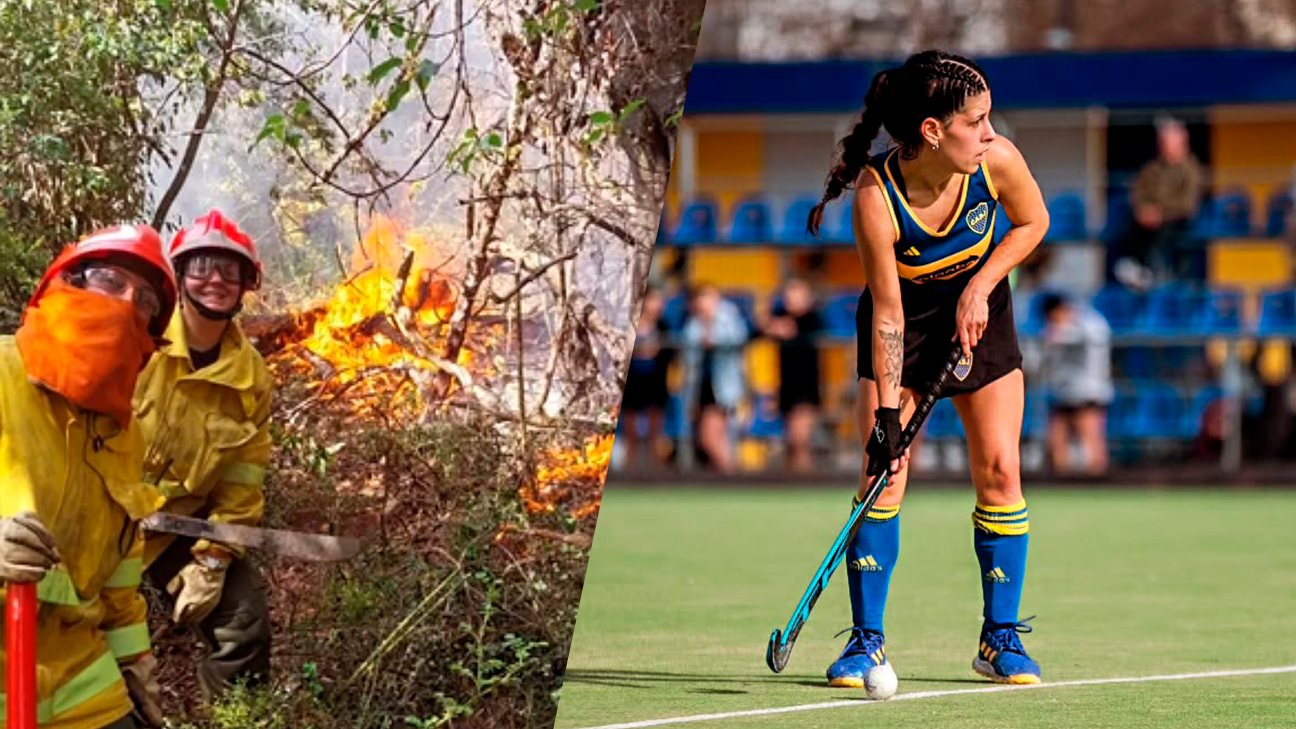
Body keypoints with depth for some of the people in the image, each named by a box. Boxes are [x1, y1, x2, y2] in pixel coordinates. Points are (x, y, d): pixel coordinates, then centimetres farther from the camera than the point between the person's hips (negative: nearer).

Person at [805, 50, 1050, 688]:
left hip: (977, 309, 2)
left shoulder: (997, 161, -25)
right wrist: (886, 411, -27)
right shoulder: (876, 197, -32)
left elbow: (1032, 222, -3)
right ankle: (867, 641, -2)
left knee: (999, 469, -4)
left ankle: (1000, 639, 7)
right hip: (904, 320, -2)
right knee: (882, 470, -11)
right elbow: (887, 312, -26)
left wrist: (979, 288, -14)